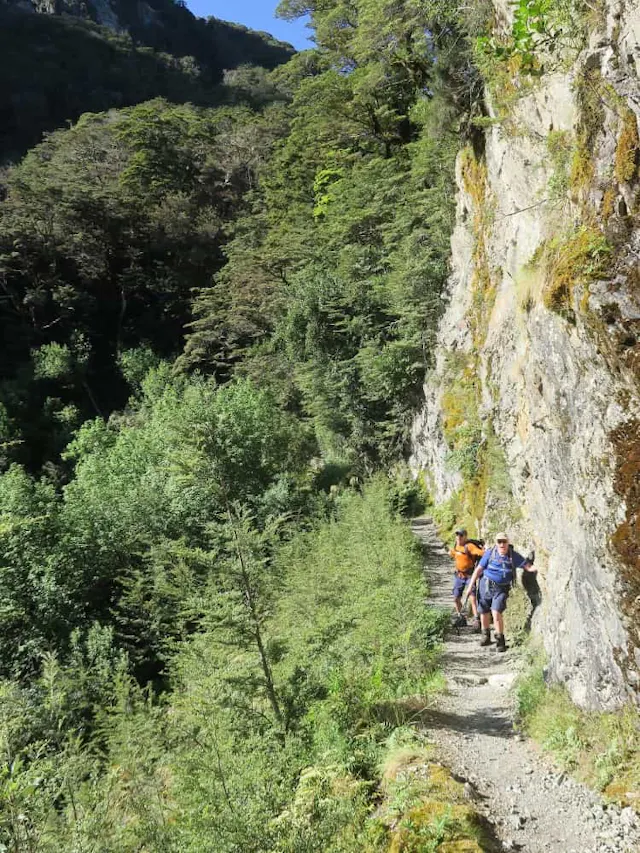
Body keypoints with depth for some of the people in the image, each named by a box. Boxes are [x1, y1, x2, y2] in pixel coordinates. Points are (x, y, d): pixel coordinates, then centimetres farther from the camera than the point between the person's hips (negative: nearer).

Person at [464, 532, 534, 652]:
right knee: (484, 613, 12)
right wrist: (470, 586, -4)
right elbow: (478, 569, -3)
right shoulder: (490, 553, -9)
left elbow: (529, 567, -10)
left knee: (496, 613, -18)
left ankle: (500, 641, -3)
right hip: (486, 585, 1)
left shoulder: (514, 556, -8)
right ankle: (486, 637, 37)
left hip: (501, 589, -1)